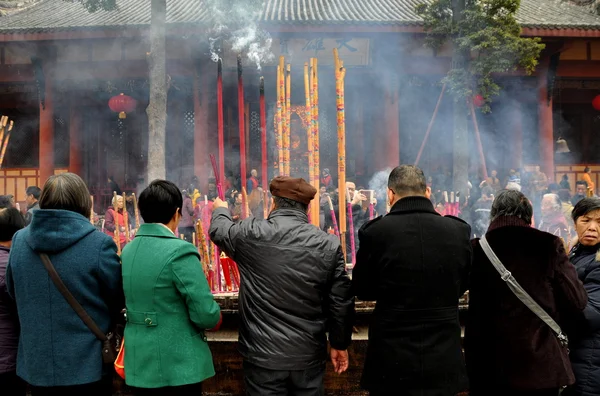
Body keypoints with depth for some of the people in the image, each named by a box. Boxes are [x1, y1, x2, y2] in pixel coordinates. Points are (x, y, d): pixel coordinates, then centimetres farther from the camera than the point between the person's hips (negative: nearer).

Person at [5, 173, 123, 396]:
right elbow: (118, 300, -7)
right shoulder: (99, 243, -18)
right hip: (88, 366, -4)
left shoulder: (19, 241, -3)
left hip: (36, 365, 4)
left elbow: (13, 293, 11)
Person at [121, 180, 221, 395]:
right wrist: (215, 315, 2)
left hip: (139, 364, 7)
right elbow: (207, 316, -19)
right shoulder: (179, 251, -18)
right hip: (178, 367, -6)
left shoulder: (127, 251, 4)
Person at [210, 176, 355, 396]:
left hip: (263, 354, -1)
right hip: (309, 355, 2)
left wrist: (221, 209, 37)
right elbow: (341, 301, -1)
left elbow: (219, 230, 14)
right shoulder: (329, 244, -6)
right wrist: (340, 343, 13)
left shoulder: (251, 234, -8)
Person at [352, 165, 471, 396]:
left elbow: (362, 291, 0)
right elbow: (460, 286, 8)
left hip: (392, 359, -2)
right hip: (444, 359, 3)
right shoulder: (459, 231, -6)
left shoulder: (375, 232, -14)